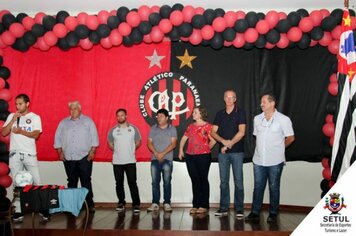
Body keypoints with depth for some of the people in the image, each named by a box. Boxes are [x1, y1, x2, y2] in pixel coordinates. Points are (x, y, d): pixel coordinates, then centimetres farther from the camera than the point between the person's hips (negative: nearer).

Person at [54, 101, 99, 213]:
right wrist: (60, 153, 4)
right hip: (68, 158, 3)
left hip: (84, 157, -3)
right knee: (71, 182, 8)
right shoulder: (63, 123, 14)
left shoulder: (88, 121, 6)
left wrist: (92, 151, -7)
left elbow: (94, 137, 1)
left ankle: (89, 204, 0)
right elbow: (58, 138, 13)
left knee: (86, 181, -4)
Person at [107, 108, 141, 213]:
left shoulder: (133, 128, 2)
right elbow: (110, 144, 14)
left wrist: (131, 149, 2)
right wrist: (117, 151, 6)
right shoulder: (113, 130, 4)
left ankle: (136, 204, 3)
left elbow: (138, 142, 10)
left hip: (130, 161, -2)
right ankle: (121, 203, 19)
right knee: (119, 183, 8)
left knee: (132, 182, -3)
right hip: (117, 161, 2)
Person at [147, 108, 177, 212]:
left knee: (167, 181, -3)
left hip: (167, 159, -2)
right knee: (155, 181, 0)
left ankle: (167, 203, 3)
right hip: (155, 159, 2)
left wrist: (163, 153, -13)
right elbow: (149, 143, 6)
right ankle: (155, 203, 5)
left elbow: (173, 144, -4)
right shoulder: (153, 128, 12)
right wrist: (156, 153, -9)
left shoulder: (172, 129, 4)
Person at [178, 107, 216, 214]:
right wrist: (181, 150, 11)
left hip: (203, 157, -6)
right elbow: (184, 138, 21)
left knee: (203, 180, 2)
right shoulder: (191, 126, 14)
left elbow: (213, 140, -11)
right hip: (190, 157, 6)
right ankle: (196, 205, 16)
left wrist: (206, 149, 0)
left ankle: (204, 205, 9)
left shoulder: (207, 126, -5)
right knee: (195, 180, 9)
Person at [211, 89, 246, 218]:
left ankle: (239, 208, 3)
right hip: (222, 152, 3)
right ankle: (223, 208, 11)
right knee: (223, 180, 5)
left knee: (238, 180, -2)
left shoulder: (240, 112, 2)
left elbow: (241, 132, -7)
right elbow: (213, 132, 6)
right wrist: (224, 141, -11)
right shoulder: (219, 114, 12)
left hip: (237, 151, -3)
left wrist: (229, 144, -10)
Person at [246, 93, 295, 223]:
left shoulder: (283, 119, -6)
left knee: (274, 188, 6)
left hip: (275, 161, -4)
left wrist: (278, 148, 9)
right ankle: (255, 212, 15)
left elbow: (290, 138, 3)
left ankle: (273, 214, 17)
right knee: (258, 187, 8)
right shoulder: (257, 119, 8)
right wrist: (261, 149, 11)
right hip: (259, 160, 4)